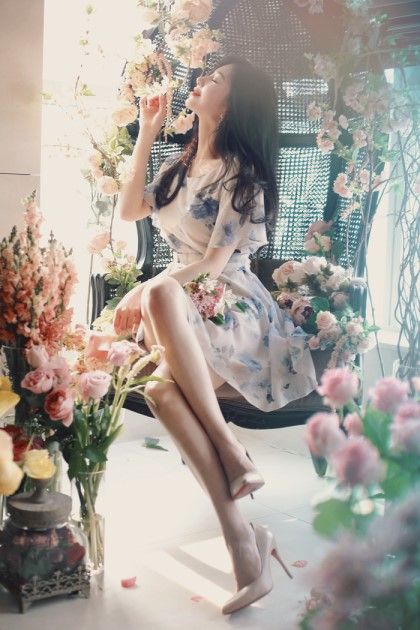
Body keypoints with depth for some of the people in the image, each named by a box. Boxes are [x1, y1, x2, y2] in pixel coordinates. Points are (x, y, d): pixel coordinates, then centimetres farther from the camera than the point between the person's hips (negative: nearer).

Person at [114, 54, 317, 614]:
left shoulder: (241, 172, -7)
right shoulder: (180, 165, 17)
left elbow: (215, 262, -14)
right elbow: (129, 211, 13)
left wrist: (145, 291, -18)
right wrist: (146, 134, 13)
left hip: (234, 308, -6)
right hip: (182, 310, 6)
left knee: (162, 325, -39)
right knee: (162, 391, -28)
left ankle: (229, 446, -29)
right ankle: (241, 537, -31)